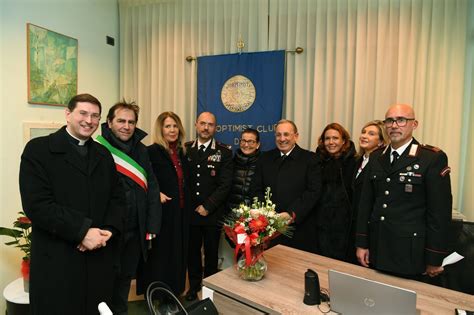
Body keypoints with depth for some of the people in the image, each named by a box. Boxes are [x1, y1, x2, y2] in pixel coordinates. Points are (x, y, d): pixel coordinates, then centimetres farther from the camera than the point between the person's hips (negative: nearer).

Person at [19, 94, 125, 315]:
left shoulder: (104, 155, 11)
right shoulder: (38, 149, -4)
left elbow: (116, 199, 9)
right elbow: (36, 204, -13)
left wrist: (108, 231, -8)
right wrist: (82, 231, -17)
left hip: (100, 258, 4)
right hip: (56, 261, -4)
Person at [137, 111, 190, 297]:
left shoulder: (181, 153, 9)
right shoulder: (152, 152, -12)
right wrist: (156, 194, -22)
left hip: (180, 213, 6)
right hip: (160, 213, -6)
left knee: (177, 254, 16)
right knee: (159, 256, 7)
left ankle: (174, 292, 34)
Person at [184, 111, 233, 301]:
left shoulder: (224, 153, -4)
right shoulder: (185, 149, 3)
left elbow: (225, 185, -10)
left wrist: (207, 206, -13)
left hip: (213, 214, -2)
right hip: (190, 212, 2)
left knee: (211, 253, 14)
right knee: (192, 251, 15)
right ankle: (194, 285, 37)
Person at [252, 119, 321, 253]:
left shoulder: (310, 158, 0)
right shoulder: (265, 158, 9)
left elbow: (313, 191, -8)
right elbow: (256, 189, 7)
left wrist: (291, 213, -16)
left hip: (300, 227, -2)